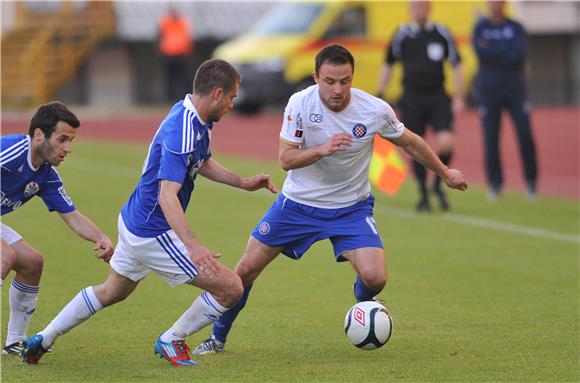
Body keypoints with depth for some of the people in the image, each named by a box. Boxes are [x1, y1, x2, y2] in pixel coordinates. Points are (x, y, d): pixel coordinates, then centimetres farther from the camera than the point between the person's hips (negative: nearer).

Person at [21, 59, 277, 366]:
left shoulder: (196, 120, 3)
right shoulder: (182, 132, -28)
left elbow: (203, 162, 25)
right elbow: (167, 195, -36)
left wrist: (244, 183, 17)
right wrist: (193, 246, -46)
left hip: (134, 222, 11)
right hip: (153, 234, -10)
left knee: (111, 292, 30)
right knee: (231, 288, -7)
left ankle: (42, 339, 36)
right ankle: (171, 341, 11)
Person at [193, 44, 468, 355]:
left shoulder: (375, 111, -18)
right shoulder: (300, 103, -19)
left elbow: (410, 143, 0)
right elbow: (285, 159, -20)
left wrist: (445, 173, 11)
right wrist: (322, 149, -38)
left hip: (352, 208, 0)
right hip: (298, 202, 0)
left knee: (375, 278, -19)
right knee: (246, 270, 1)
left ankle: (362, 305, 19)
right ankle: (218, 338, 24)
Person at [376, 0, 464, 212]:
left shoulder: (442, 34, 1)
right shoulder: (402, 35, 1)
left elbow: (457, 65, 8)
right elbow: (387, 66, 12)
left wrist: (459, 98, 3)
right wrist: (379, 97, 9)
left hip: (438, 98, 0)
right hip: (411, 98, 0)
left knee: (446, 143, -15)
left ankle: (438, 184, 10)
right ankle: (423, 196, 18)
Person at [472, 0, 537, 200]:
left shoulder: (515, 28, 6)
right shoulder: (481, 28, 6)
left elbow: (519, 54, -10)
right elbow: (480, 51, -12)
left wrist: (492, 52, -11)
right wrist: (506, 52, -12)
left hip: (515, 89, 0)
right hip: (489, 90, 0)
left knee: (525, 134, -11)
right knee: (490, 138, -3)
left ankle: (531, 179, 0)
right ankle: (495, 184, 6)